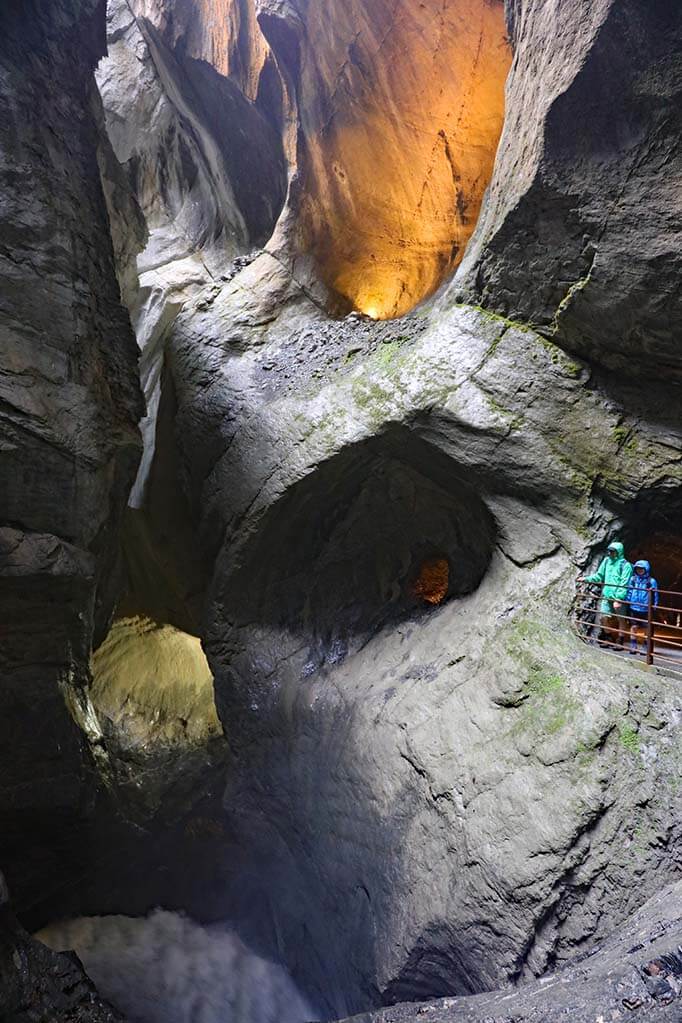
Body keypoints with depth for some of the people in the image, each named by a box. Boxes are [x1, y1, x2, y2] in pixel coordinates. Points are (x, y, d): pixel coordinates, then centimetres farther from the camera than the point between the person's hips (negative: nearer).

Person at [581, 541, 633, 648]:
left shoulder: (625, 565, -10)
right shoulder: (607, 561, 8)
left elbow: (624, 584, -15)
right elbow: (599, 575, 18)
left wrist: (619, 599, -21)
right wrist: (587, 579, 5)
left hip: (619, 597, -5)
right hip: (606, 595, 5)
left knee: (620, 619, 6)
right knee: (603, 617, 2)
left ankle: (620, 641, 18)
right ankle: (609, 639, 20)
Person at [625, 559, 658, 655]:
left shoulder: (651, 581, -2)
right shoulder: (633, 579, 4)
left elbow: (655, 595, 2)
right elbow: (629, 592, 9)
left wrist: (654, 607, -3)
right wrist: (627, 602, 5)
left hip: (646, 610, -1)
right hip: (634, 608, 1)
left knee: (646, 629, 7)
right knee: (634, 627, 4)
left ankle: (646, 648, 17)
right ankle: (633, 646, 13)